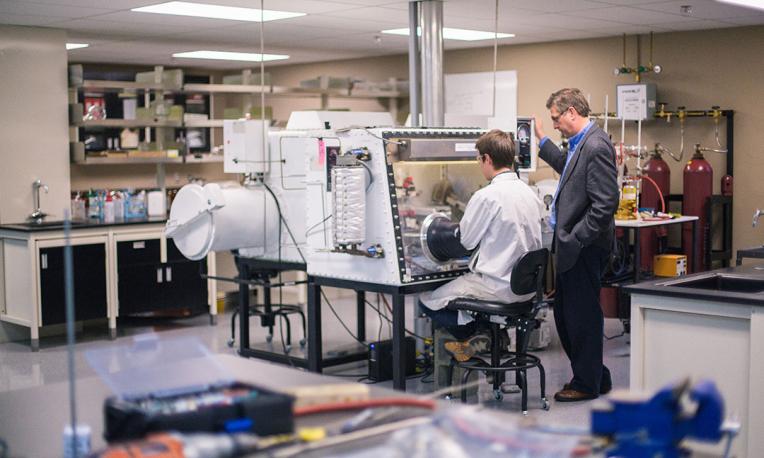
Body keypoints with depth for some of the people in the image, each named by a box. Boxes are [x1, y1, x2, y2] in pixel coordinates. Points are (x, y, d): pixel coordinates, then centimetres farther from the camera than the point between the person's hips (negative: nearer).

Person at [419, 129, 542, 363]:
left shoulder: (486, 196, -19)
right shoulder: (529, 192, 4)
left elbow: (466, 240, -7)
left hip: (498, 287, -8)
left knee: (427, 300, 6)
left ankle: (474, 337, 6)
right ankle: (491, 335, 16)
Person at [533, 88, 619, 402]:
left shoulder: (596, 146, -19)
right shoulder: (580, 143, 12)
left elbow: (606, 203, -24)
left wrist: (575, 240, -21)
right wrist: (542, 141, 30)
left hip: (583, 248, -10)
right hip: (570, 246, 10)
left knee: (582, 315, 2)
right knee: (565, 314, 17)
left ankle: (588, 384, 17)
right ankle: (595, 376, 30)